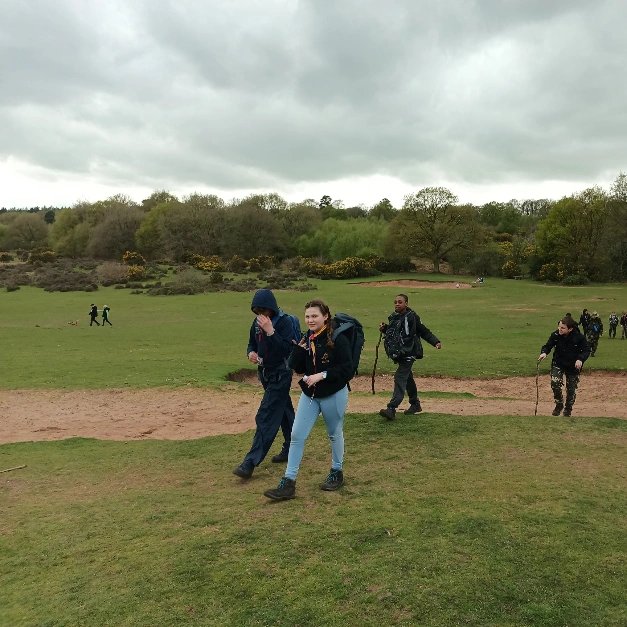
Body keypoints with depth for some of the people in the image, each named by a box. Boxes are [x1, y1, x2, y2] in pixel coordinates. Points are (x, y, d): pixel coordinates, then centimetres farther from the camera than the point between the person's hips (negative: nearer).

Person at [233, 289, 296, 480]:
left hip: (280, 375, -8)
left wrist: (270, 331, -32)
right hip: (266, 373, 8)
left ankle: (250, 462, -10)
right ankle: (291, 449, 33)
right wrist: (251, 352, -6)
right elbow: (252, 343, 16)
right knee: (284, 412, 20)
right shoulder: (257, 323, 4)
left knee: (266, 417, -10)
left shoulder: (284, 322, -18)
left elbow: (286, 349, -27)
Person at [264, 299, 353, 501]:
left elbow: (347, 369, -19)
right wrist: (300, 348, -14)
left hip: (334, 395, -5)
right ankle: (288, 483, 5)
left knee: (335, 434, 14)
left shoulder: (338, 339, -16)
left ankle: (337, 473, 36)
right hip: (309, 394, 6)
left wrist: (322, 375, -24)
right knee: (297, 435, 0)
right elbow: (296, 367, 2)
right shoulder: (306, 338, 3)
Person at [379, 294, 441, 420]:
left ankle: (391, 409, -21)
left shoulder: (412, 317, -12)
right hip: (398, 354, 8)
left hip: (408, 354, -8)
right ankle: (415, 404, 34)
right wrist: (384, 329, 5)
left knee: (400, 378, -16)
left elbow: (424, 331, -9)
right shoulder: (393, 317, 10)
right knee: (407, 378, 19)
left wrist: (436, 342, -19)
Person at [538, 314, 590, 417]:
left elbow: (587, 350, -8)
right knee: (555, 383, -19)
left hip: (573, 366, -1)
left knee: (571, 389, 7)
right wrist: (544, 352, -25)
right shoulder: (555, 335, -15)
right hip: (558, 363, 1)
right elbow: (548, 346, -3)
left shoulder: (579, 337, -19)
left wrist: (580, 359, -26)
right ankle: (559, 404, 6)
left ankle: (568, 409, 30)